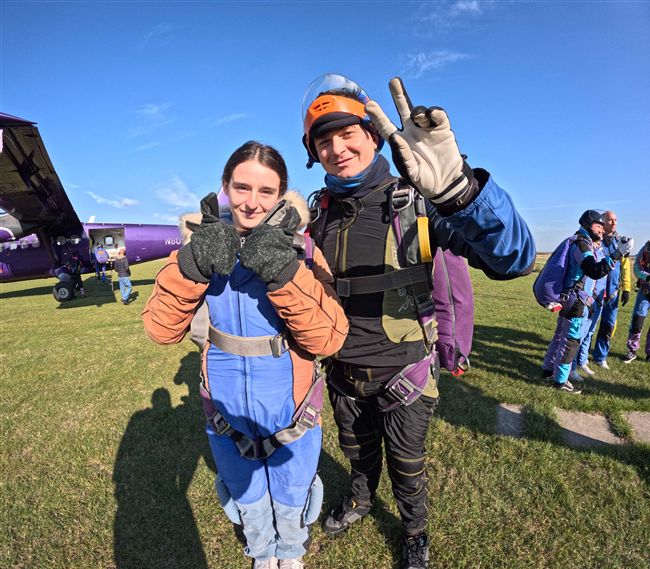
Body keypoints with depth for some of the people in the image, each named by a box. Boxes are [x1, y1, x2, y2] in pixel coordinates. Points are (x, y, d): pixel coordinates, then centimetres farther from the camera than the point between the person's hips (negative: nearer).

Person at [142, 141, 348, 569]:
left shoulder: (303, 252, -17)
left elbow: (327, 340, -26)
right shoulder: (208, 246, -10)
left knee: (292, 496, 26)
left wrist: (285, 272, -39)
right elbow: (162, 329, -16)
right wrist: (191, 267, -33)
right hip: (227, 408, 2)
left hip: (290, 410, -1)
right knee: (245, 494, 28)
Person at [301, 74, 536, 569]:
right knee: (358, 449, 29)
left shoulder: (416, 201, -19)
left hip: (403, 373, -3)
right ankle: (361, 499, 61)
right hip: (343, 370, 4)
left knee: (406, 463, 22)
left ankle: (415, 529, 54)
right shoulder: (318, 212, -6)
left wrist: (456, 186, -49)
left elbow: (515, 259, -32)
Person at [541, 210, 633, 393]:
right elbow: (595, 272, -31)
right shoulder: (581, 244, -18)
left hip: (570, 299, 10)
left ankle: (549, 367, 31)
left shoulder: (583, 243, 15)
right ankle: (560, 380, 5)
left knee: (561, 334, 19)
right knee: (570, 340, -3)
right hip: (576, 301, -10)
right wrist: (618, 254, -36)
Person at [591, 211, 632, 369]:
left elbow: (625, 267, 11)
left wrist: (626, 289, 6)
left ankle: (600, 357, 25)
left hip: (612, 291, 5)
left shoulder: (620, 242, 9)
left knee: (609, 325, 10)